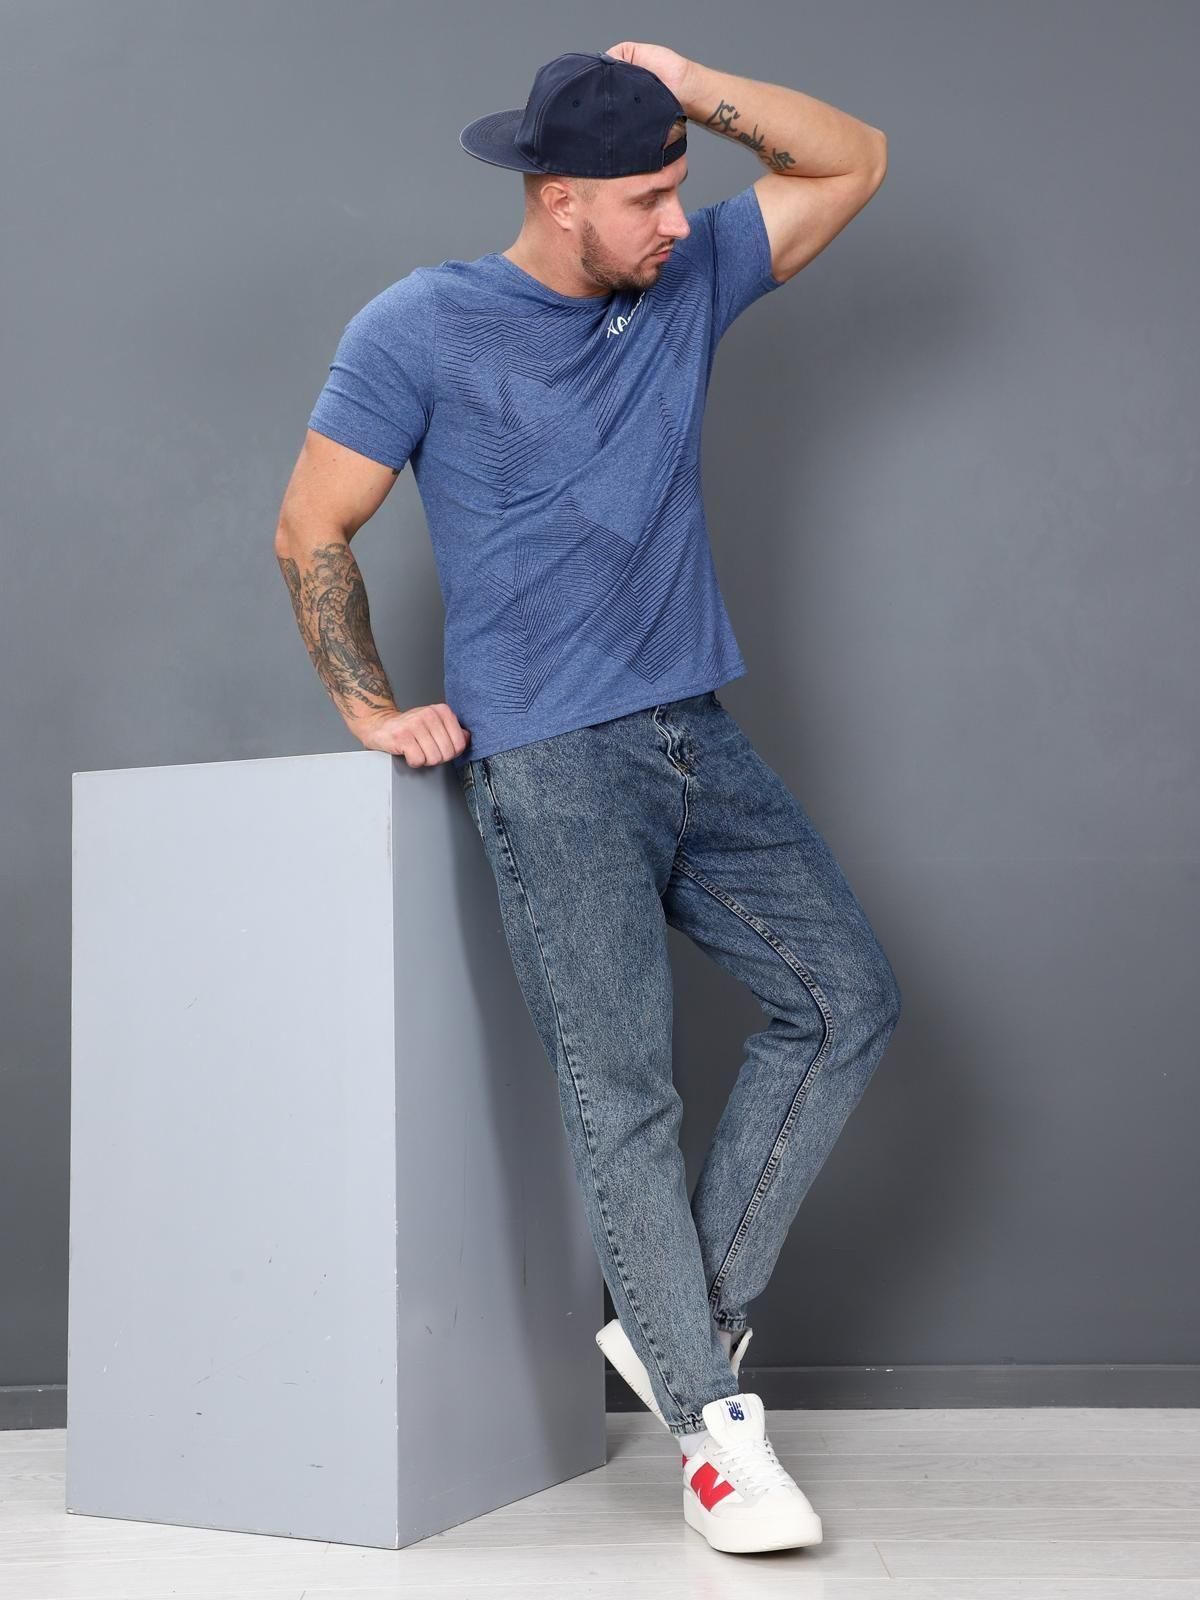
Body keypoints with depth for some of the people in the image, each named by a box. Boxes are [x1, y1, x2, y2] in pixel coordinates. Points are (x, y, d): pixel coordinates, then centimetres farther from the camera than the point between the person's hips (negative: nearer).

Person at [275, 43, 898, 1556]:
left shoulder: (689, 281, 9)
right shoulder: (423, 328, -5)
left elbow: (853, 160, 13)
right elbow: (310, 537, 1)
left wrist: (695, 90, 0)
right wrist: (370, 706, -1)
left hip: (697, 742, 6)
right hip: (549, 766, -6)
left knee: (846, 1001, 2)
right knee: (622, 1094, -6)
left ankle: (681, 1324, 9)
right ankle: (711, 1427, 3)